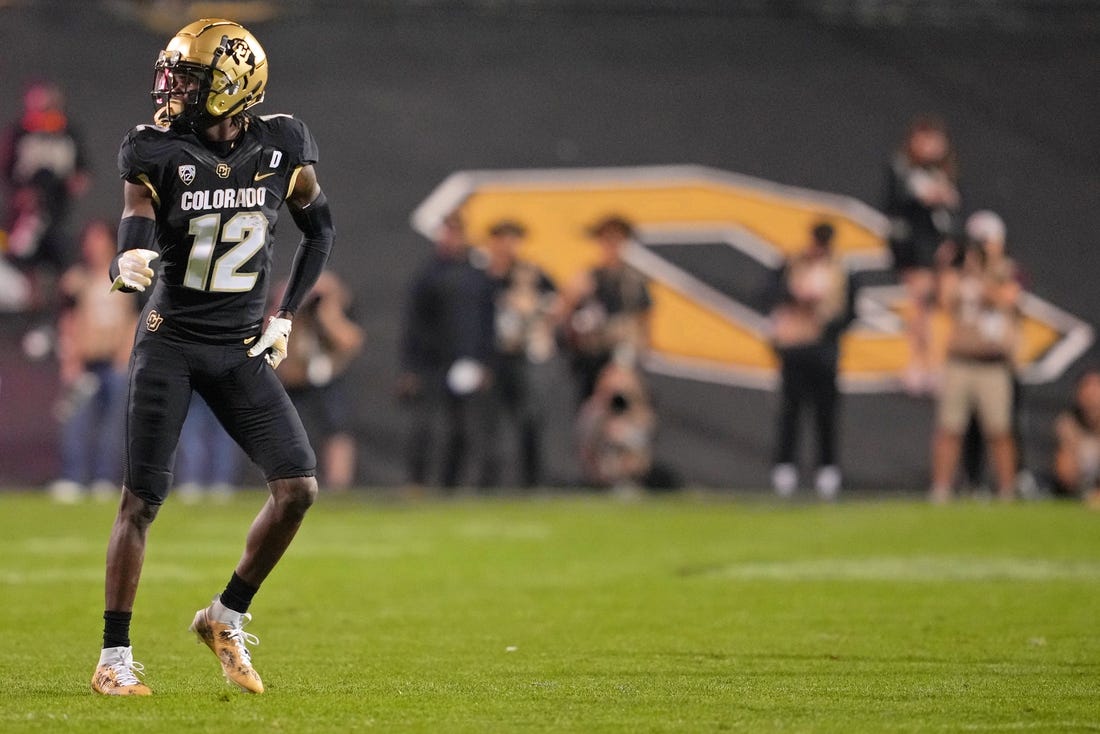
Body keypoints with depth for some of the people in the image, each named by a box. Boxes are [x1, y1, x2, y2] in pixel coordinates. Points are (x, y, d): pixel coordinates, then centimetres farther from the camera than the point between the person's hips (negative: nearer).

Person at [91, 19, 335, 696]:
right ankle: (115, 658, 5)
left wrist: (285, 317, 7)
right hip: (171, 341, -2)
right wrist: (127, 267, -42)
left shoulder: (282, 148, -3)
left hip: (242, 349, 2)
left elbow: (320, 232, 12)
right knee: (141, 500, -4)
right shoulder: (159, 151, -9)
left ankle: (228, 618, 10)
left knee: (299, 487, -9)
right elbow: (137, 237, -18)